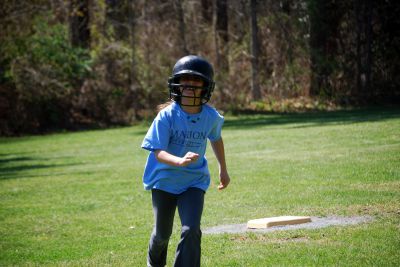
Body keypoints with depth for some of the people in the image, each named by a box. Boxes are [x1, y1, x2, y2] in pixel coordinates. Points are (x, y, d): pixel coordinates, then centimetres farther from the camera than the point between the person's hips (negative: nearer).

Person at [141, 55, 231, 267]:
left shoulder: (211, 116, -10)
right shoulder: (167, 116, -21)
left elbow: (215, 139, 13)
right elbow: (158, 152, -27)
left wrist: (223, 169, 23)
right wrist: (180, 161, -47)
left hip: (194, 180, 1)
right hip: (164, 179, -1)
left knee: (191, 230, -18)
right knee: (162, 233, 16)